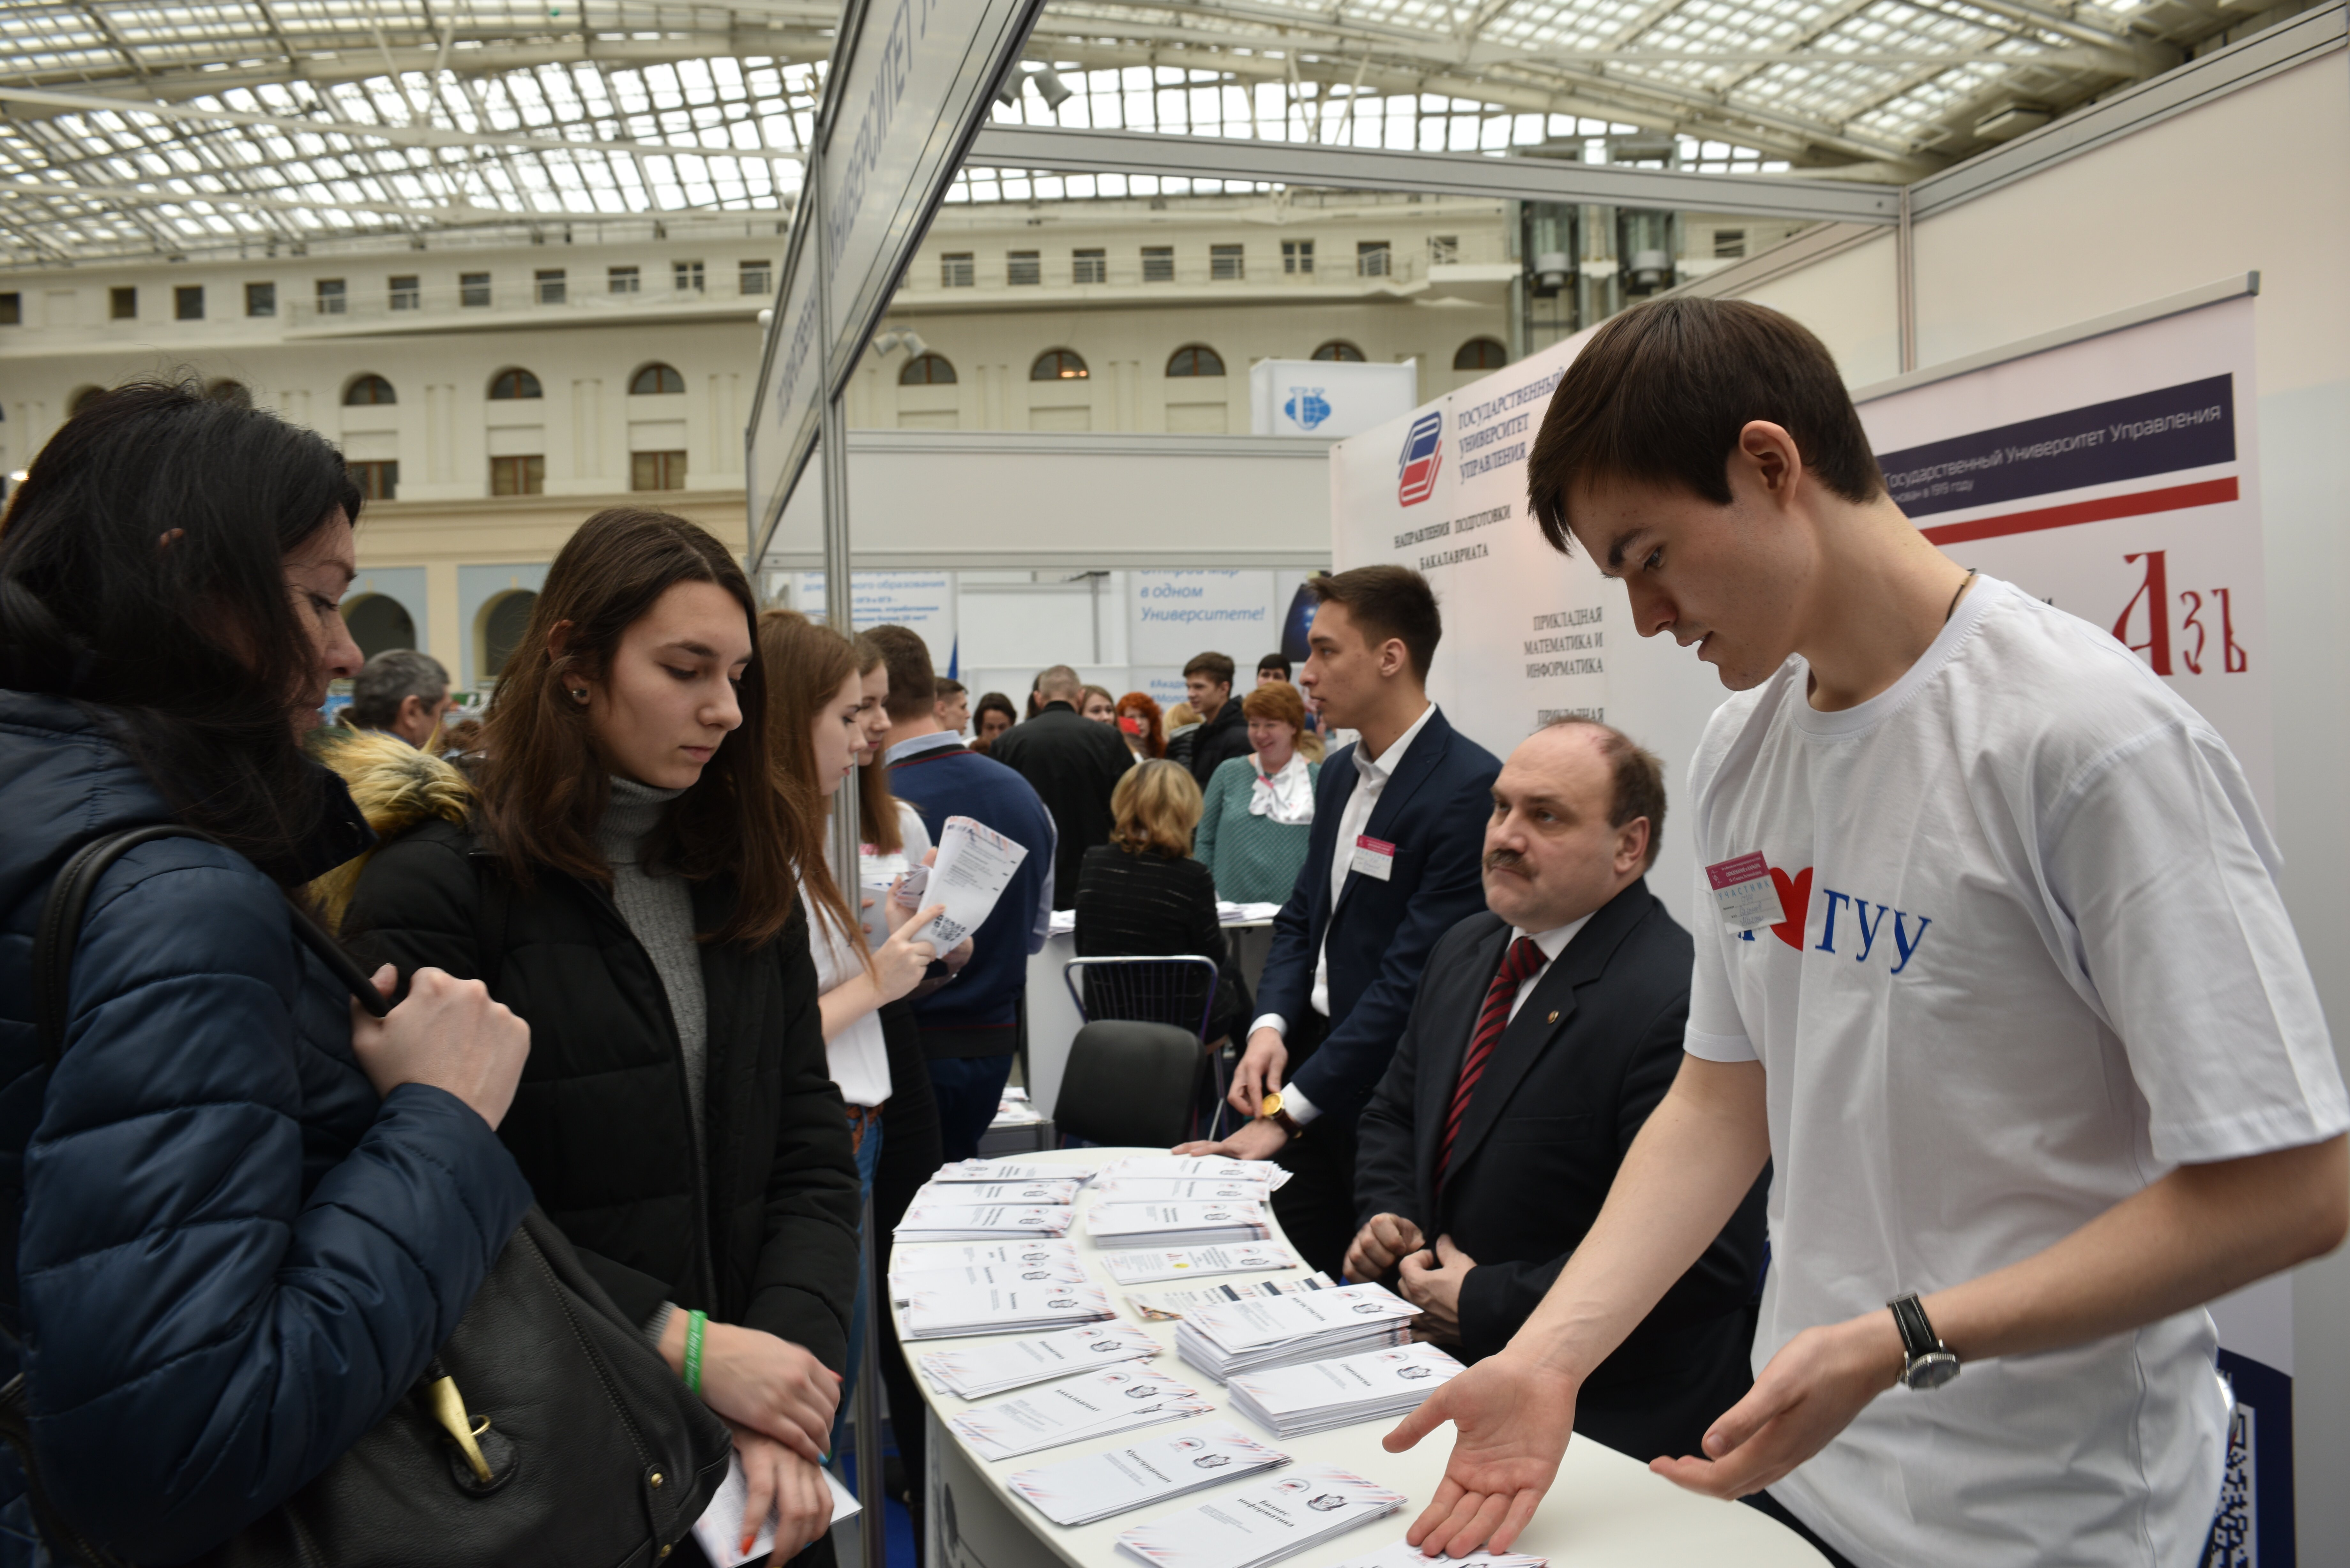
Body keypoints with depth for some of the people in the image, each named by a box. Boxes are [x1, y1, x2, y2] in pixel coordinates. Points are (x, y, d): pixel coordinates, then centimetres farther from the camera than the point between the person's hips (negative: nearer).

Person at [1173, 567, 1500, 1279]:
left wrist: (1288, 1109, -21)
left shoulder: (1470, 790, -19)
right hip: (1308, 1064, 8)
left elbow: (1411, 978, -22)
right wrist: (1270, 1025, -4)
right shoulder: (1340, 773, 10)